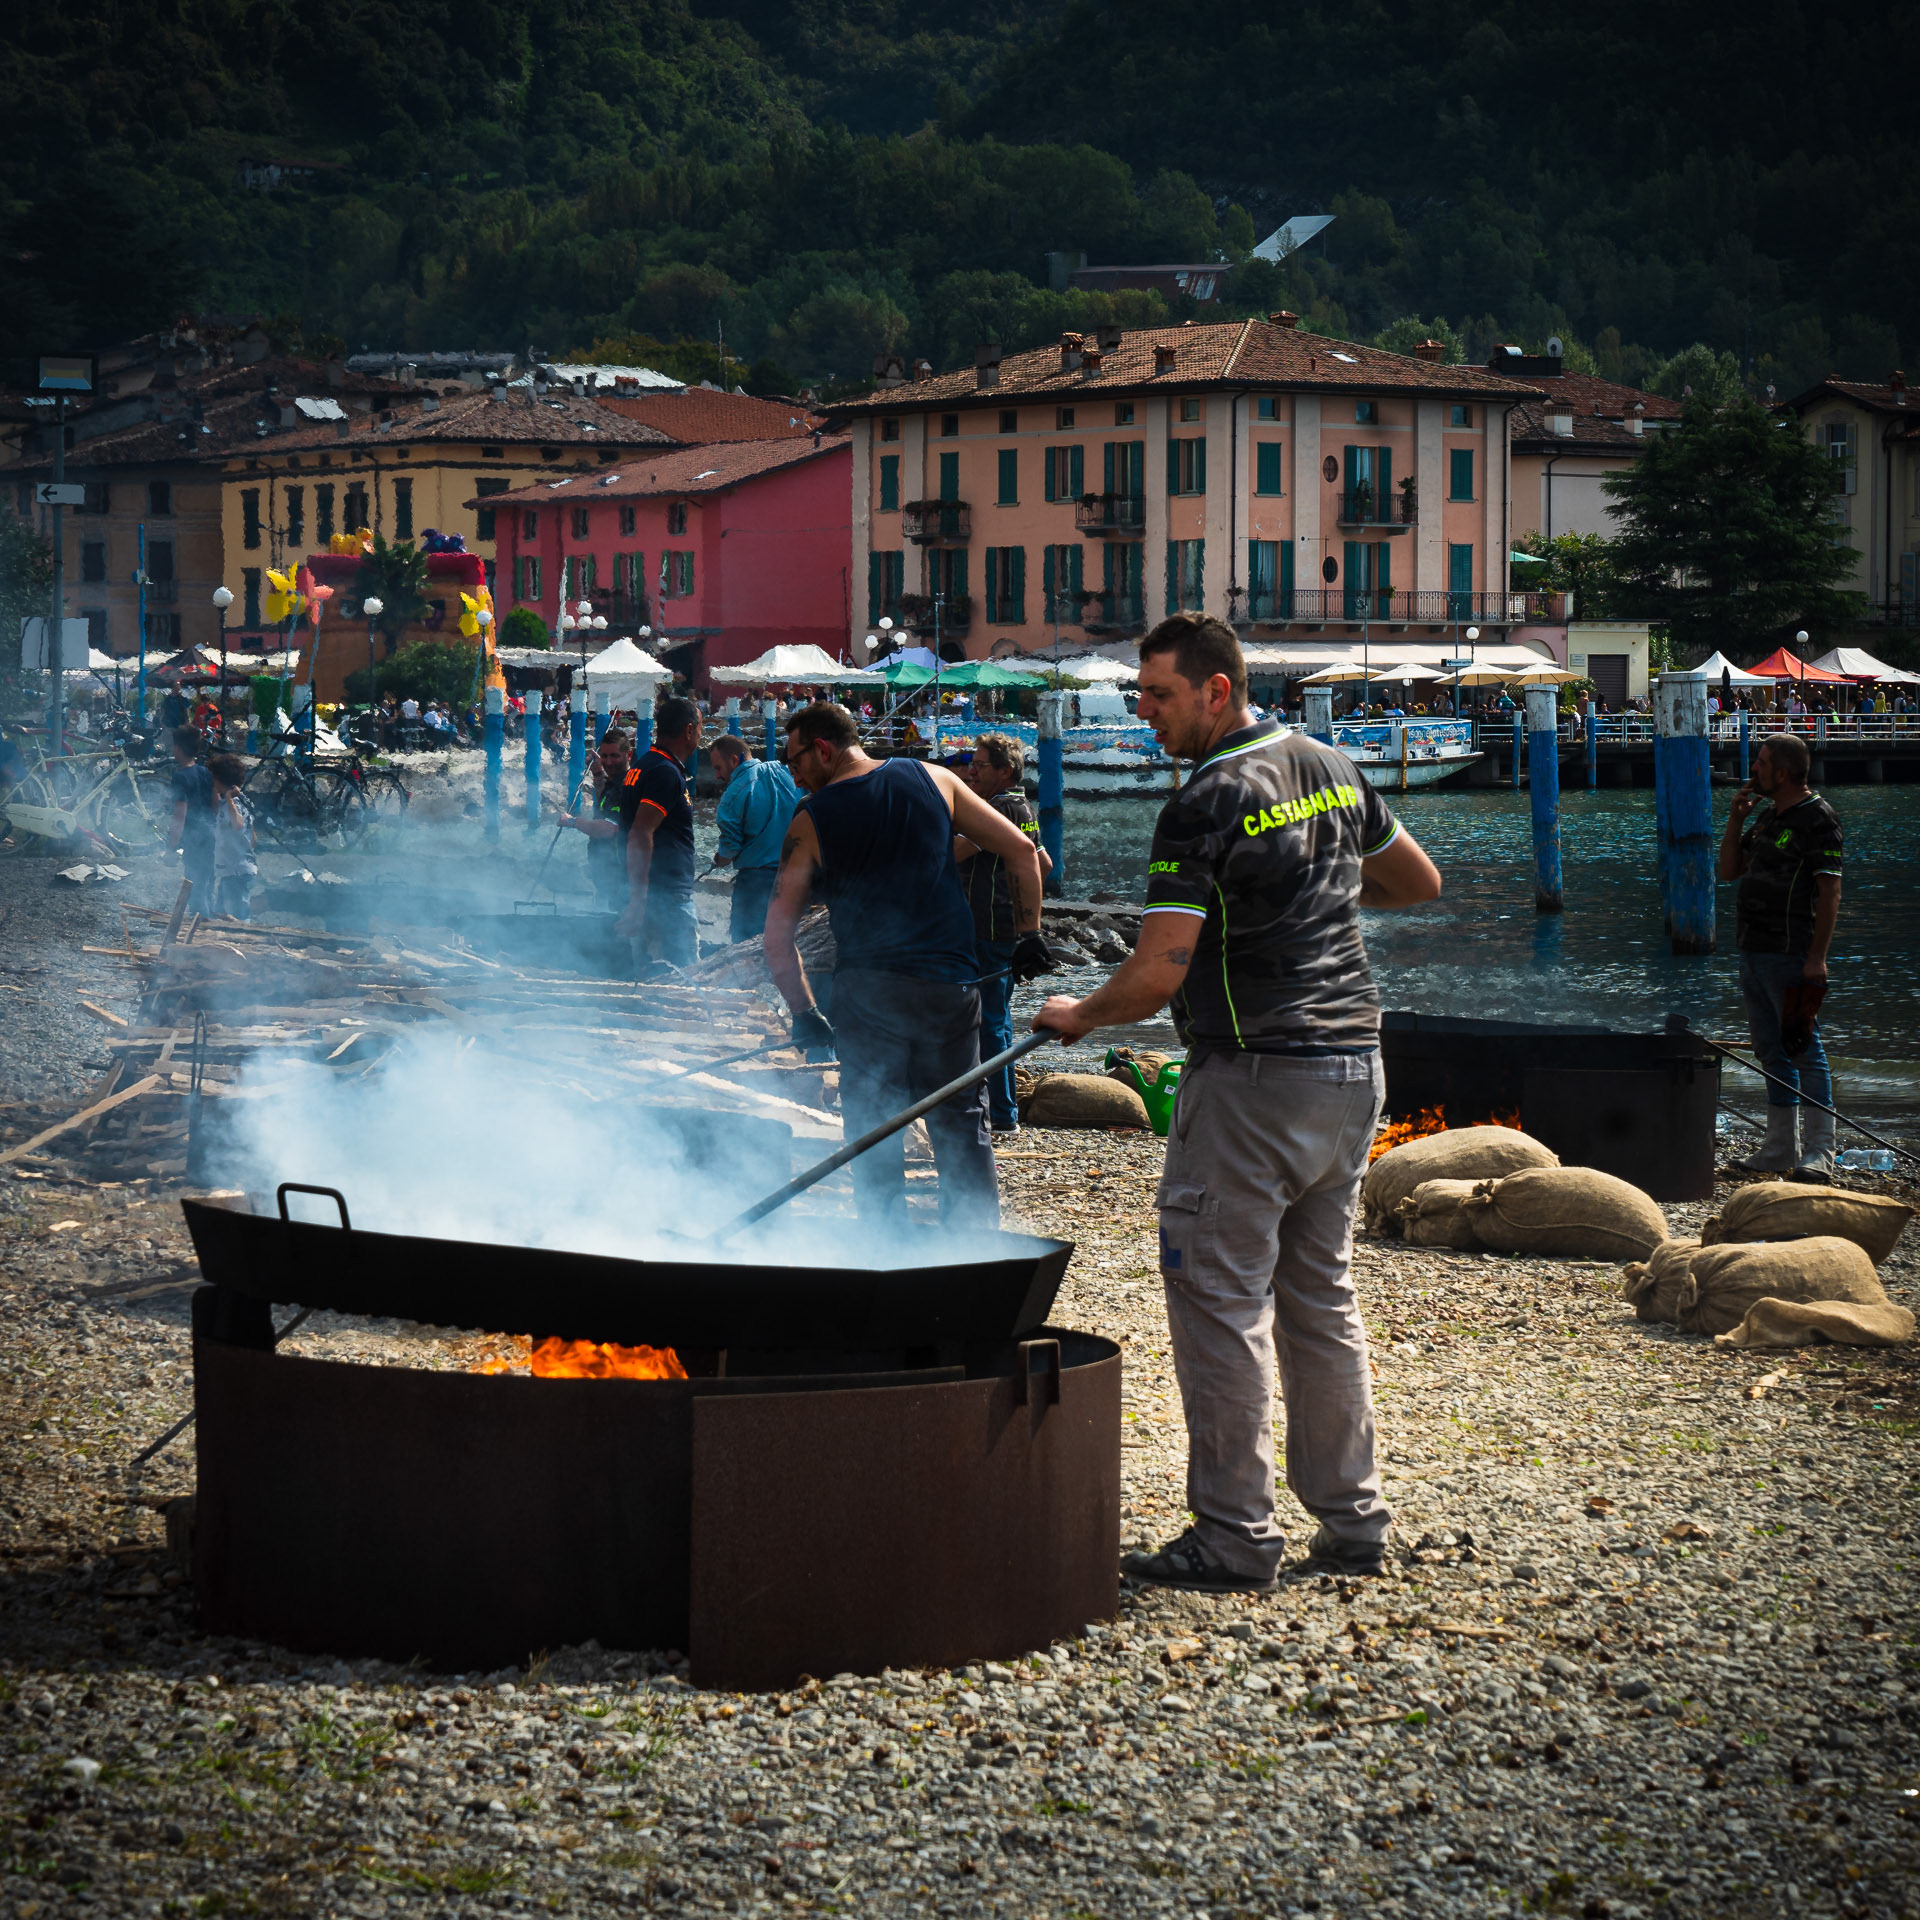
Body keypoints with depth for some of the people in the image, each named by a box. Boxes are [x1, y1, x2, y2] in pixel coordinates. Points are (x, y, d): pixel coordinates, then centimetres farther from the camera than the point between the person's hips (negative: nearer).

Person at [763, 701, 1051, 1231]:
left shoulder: (811, 820, 0)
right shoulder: (933, 781, 7)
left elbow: (778, 934, -1)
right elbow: (1020, 850, 6)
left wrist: (805, 1013, 7)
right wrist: (1028, 934, 13)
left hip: (868, 988, -2)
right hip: (950, 986, 3)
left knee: (874, 1141, 6)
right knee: (962, 1128, 12)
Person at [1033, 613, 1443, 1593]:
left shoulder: (1205, 804, -15)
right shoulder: (1331, 768, 9)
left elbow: (1157, 976, -19)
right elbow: (1420, 882, 23)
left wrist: (1081, 1013, -1)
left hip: (1255, 1076, -8)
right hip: (1352, 1068, 8)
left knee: (1221, 1298, -2)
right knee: (1320, 1297, 14)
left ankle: (1235, 1534, -2)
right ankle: (1352, 1520, 16)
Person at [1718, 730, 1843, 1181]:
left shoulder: (1817, 819, -11)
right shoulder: (1767, 816, 16)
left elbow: (1830, 891, -16)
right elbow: (1729, 870, 21)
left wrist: (1816, 958, -22)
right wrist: (1735, 818, 6)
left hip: (1790, 956, -9)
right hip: (1754, 953, 9)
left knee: (1803, 1050, -7)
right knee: (1771, 1053, 12)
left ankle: (1818, 1153, -5)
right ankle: (1779, 1149, 19)